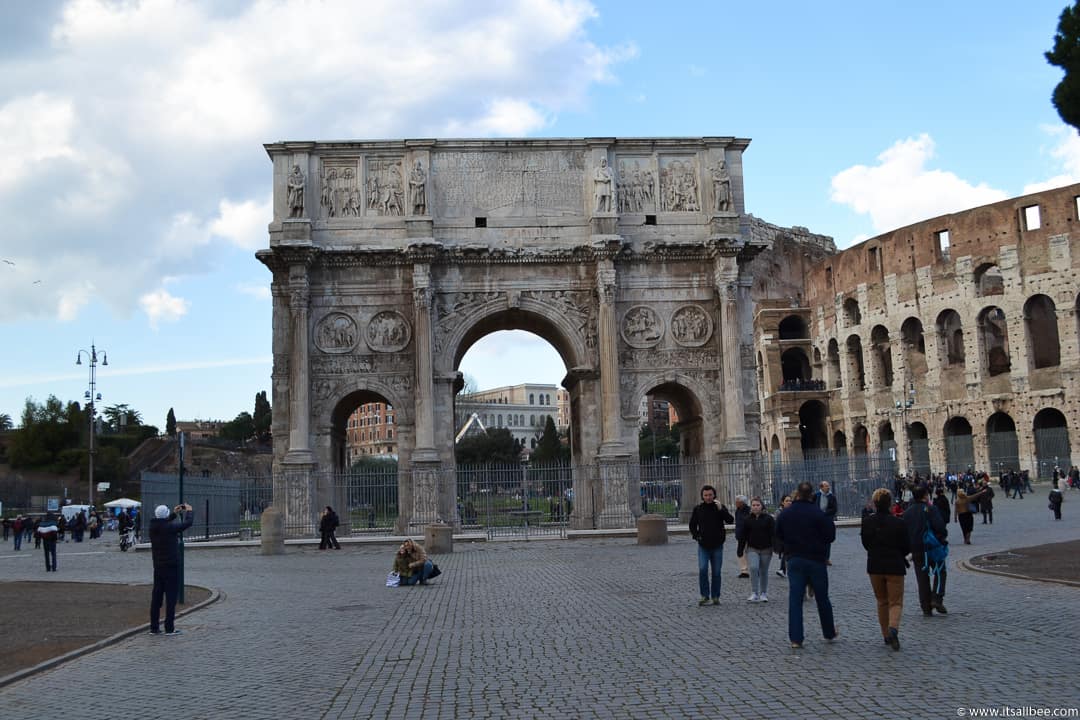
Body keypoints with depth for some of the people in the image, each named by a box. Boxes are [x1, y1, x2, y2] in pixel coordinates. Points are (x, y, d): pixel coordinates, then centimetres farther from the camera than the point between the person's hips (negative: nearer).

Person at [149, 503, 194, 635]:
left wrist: (174, 513, 29)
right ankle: (169, 628, -1)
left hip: (158, 567, 7)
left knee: (156, 597, 11)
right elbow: (187, 523, -7)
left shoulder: (153, 527, 1)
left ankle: (154, 627, 14)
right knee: (171, 596, -1)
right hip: (171, 566, -6)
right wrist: (189, 511, 11)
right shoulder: (170, 527, -17)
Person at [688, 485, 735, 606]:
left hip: (717, 546, 0)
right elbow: (692, 525, 14)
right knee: (702, 570, -13)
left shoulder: (720, 507, 0)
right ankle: (705, 596, -4)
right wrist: (696, 536, -2)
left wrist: (721, 509, -24)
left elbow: (730, 520, -14)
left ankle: (715, 597, 14)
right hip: (703, 546, 0)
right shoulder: (697, 509, 4)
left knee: (716, 572, 4)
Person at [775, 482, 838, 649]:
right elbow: (830, 535, -9)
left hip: (794, 560, 2)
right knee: (822, 598, 13)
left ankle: (795, 638, -4)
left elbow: (779, 535, 9)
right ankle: (829, 633, 28)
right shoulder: (818, 513, -13)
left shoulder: (785, 514, -1)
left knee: (795, 599, 2)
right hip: (816, 560, -2)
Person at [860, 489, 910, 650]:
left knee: (882, 601, 18)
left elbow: (865, 544, 5)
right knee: (896, 601, 4)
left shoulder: (867, 522, -6)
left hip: (875, 566, 3)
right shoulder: (898, 523, -12)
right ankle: (893, 628, -22)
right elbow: (907, 548, -3)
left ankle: (886, 635, 23)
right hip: (895, 566, -3)